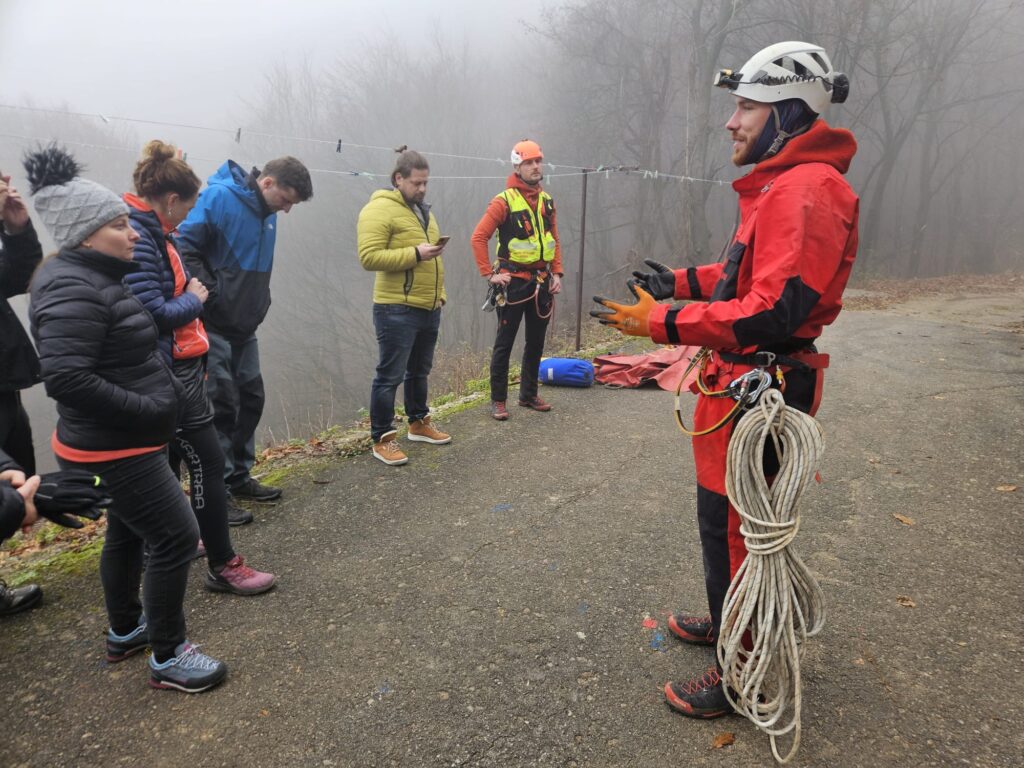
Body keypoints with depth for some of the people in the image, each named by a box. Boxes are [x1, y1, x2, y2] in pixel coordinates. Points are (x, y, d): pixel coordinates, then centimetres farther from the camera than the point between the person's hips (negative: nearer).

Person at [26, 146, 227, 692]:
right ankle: (168, 658, 12)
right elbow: (64, 378, -30)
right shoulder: (72, 290, -22)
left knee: (127, 532, 22)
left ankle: (124, 632, 41)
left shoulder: (96, 276, 10)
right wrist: (149, 410, -25)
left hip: (125, 444, 11)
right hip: (112, 450, -10)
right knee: (176, 536, -4)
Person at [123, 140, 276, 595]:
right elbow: (154, 312, -24)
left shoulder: (150, 231, 12)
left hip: (178, 368, 10)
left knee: (169, 461, 20)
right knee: (207, 463, -4)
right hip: (168, 375, -10)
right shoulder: (136, 238, -19)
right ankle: (223, 566, 6)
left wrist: (191, 292, 4)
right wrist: (194, 299, -9)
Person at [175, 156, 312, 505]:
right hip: (213, 324, -8)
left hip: (245, 326, 8)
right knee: (223, 403, -3)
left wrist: (260, 302, 10)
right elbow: (184, 246, -20)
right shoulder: (218, 196, -16)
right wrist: (212, 296, -20)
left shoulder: (267, 212, 8)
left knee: (251, 397, 12)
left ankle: (239, 476, 27)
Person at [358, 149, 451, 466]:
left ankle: (419, 423, 34)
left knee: (419, 371, 19)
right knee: (390, 375, -2)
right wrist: (415, 254, -23)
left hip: (428, 308, 9)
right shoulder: (379, 209, -12)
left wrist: (439, 292, 18)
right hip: (397, 310, -8)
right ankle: (382, 439, 7)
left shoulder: (422, 210, 17)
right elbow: (369, 257, -21)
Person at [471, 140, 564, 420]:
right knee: (505, 343, 0)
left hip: (542, 281, 6)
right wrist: (489, 274, -15)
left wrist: (556, 273, 7)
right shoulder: (504, 201, -10)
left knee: (536, 342, 13)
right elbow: (478, 237, -12)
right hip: (514, 282, -6)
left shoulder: (547, 201, 10)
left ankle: (529, 394, 26)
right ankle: (498, 400, 10)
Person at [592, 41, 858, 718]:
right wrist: (683, 281, 16)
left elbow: (774, 312, -29)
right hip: (741, 382, 10)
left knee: (731, 525, 1)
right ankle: (729, 620, 43)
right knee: (727, 516, 23)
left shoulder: (806, 190, -20)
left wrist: (661, 322, -28)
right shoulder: (780, 186, 14)